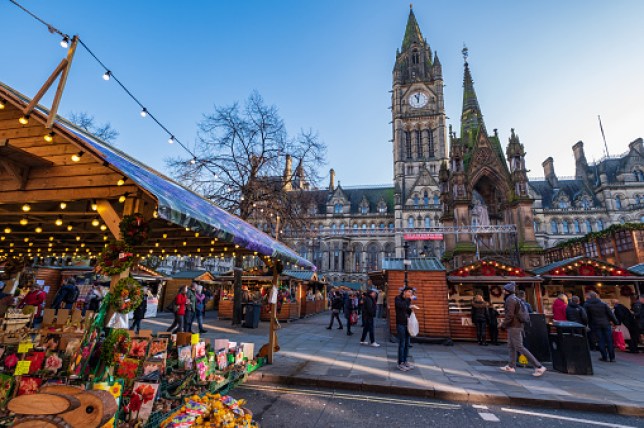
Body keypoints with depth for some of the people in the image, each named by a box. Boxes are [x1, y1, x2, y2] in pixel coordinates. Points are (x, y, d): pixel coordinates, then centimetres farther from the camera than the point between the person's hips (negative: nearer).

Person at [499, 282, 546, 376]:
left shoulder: (510, 299, -16)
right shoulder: (515, 299, 14)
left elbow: (510, 315, -22)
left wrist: (503, 325, -13)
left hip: (514, 327, -10)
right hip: (518, 325, 10)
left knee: (519, 347, -5)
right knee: (511, 347, 14)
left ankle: (539, 367, -3)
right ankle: (511, 366, 19)